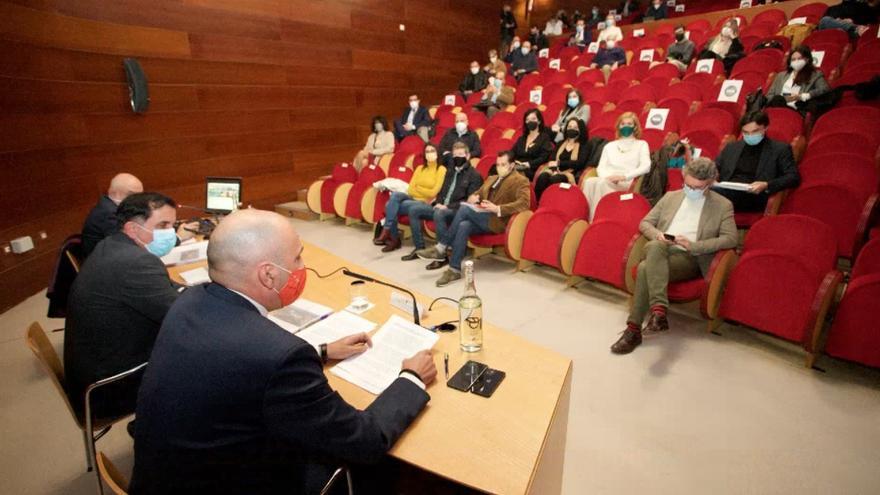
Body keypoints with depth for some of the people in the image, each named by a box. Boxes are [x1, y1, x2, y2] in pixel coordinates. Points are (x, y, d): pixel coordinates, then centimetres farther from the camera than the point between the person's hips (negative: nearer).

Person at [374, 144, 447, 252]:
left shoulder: (441, 169, -1)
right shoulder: (420, 168, 17)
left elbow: (433, 193, -9)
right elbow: (410, 189, 7)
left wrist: (418, 187, 1)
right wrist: (425, 192, -8)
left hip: (425, 203, -6)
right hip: (413, 199, 6)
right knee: (395, 195, -26)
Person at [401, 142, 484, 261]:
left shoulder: (474, 175, -4)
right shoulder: (450, 171, 20)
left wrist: (448, 206, -19)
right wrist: (438, 202, 4)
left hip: (457, 210, -8)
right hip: (442, 207, 8)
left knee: (439, 214, -39)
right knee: (414, 210, -8)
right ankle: (419, 248, -5)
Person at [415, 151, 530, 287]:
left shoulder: (520, 181, 3)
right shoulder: (491, 179, 27)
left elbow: (523, 203, -14)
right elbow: (477, 194, 29)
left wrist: (497, 208, -24)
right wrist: (473, 198, 2)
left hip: (498, 220, -6)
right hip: (483, 217, 7)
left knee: (465, 209, -27)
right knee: (463, 226, -28)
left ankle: (441, 249, -20)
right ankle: (455, 270, -27)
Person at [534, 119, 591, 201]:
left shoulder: (584, 146, 10)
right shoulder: (560, 144, 24)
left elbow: (580, 163, -5)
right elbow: (552, 160, 12)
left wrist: (559, 163, -9)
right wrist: (555, 170, -12)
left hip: (571, 174, -4)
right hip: (557, 172, 4)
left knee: (554, 179, -39)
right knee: (542, 176, -33)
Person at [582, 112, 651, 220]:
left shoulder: (641, 144, 17)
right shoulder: (609, 146, 27)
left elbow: (646, 167, 1)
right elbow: (600, 167, 15)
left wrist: (624, 176, -14)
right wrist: (608, 176, -9)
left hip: (627, 183, -3)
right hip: (607, 180, 3)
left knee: (602, 182, -36)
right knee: (589, 181, -32)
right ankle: (586, 219, -38)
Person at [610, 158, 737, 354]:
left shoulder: (723, 205, 10)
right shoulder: (671, 196, 20)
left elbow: (730, 239, -1)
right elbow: (645, 223, 18)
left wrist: (693, 245, -14)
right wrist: (657, 235, -5)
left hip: (689, 258, -3)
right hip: (659, 252, 3)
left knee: (645, 268, -35)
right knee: (655, 246, -37)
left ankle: (634, 329, -33)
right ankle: (658, 310, -42)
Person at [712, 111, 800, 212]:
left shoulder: (780, 149, 14)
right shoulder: (731, 147, 25)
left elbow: (794, 177, 5)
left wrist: (766, 185, -14)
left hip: (754, 195, -4)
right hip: (726, 190, 4)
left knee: (715, 192, -38)